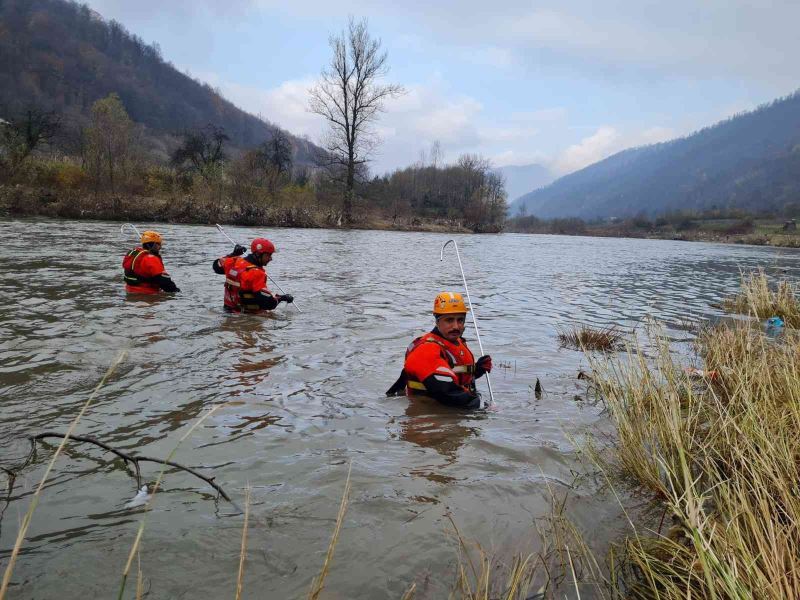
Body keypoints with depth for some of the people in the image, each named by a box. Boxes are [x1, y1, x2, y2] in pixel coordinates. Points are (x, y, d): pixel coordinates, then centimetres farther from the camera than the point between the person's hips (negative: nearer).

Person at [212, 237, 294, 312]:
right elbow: (265, 300, -27)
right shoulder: (257, 273, -21)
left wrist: (233, 254, 29)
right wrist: (281, 298, -10)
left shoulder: (234, 262, 2)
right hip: (249, 314, -8)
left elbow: (217, 266, 25)